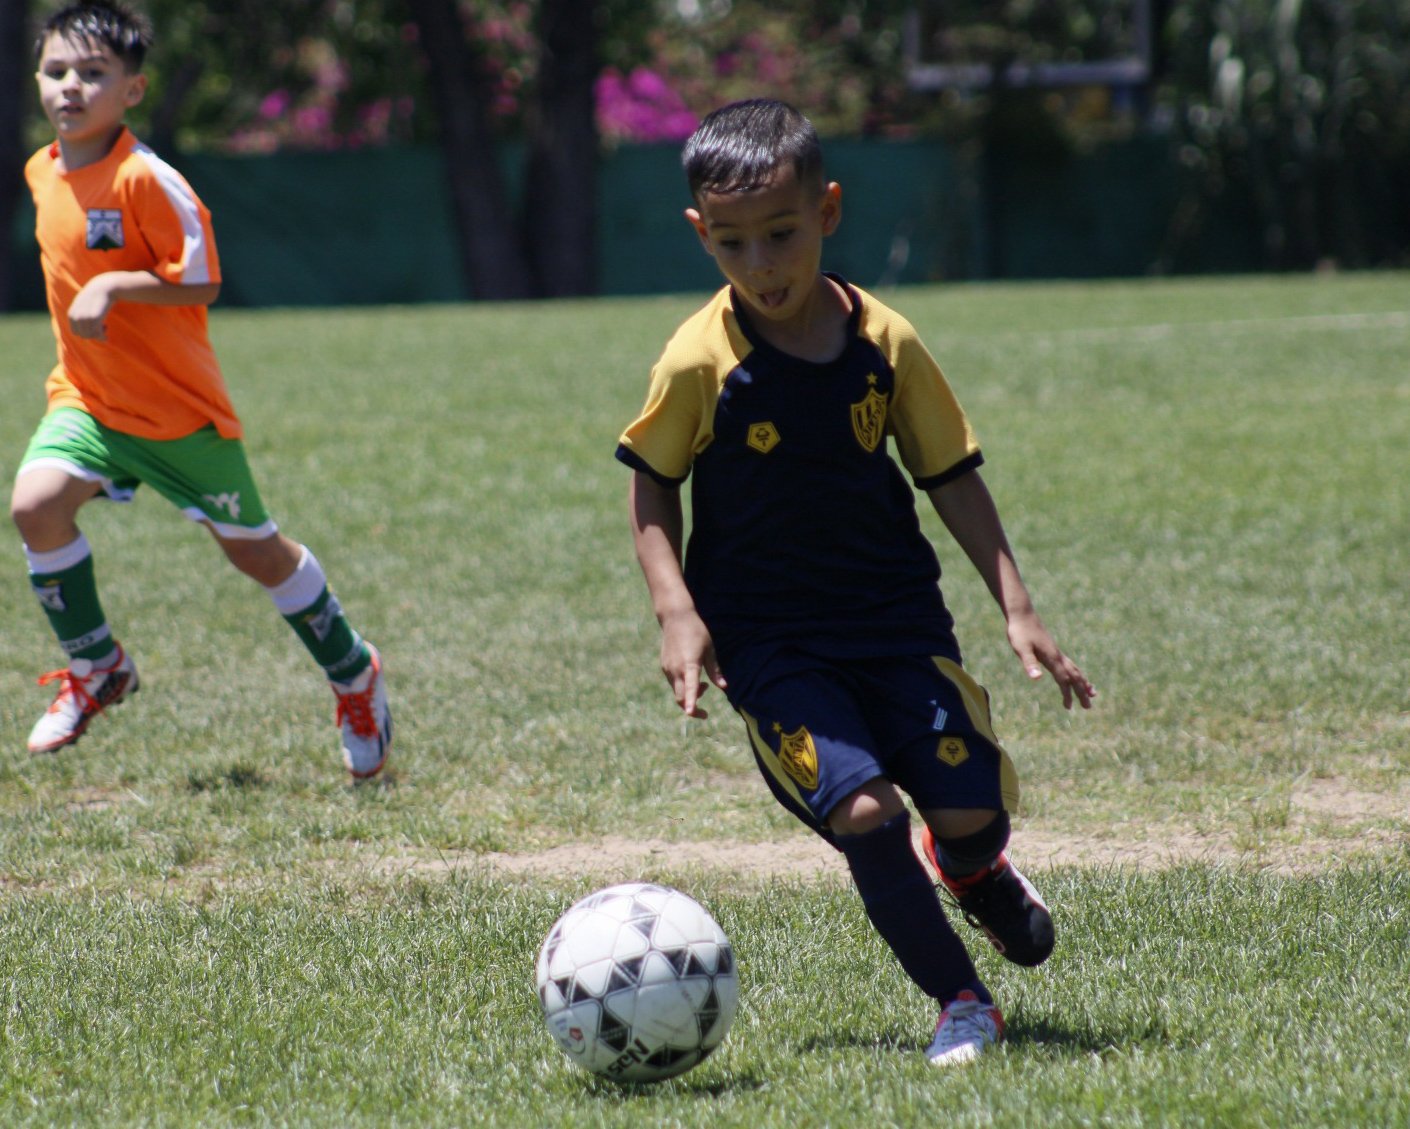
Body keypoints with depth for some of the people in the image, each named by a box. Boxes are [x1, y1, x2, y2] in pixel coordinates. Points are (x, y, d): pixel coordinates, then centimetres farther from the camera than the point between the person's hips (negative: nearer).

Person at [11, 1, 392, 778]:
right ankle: (94, 669, -2)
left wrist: (113, 289, -29)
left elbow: (200, 281, -20)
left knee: (254, 550, 7)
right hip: (87, 399, 6)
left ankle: (353, 675, 30)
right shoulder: (42, 174, 3)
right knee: (36, 501, -21)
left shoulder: (145, 179, -20)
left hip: (179, 408, -6)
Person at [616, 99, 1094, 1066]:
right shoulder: (700, 362, -11)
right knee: (863, 811, -20)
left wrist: (1018, 607, 0)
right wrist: (676, 610, -11)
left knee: (971, 807, -8)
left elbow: (953, 477, 5)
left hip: (895, 614, 2)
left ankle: (976, 872, 32)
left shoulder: (886, 344, -4)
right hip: (767, 638, -2)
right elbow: (651, 487, 2)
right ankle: (961, 1004, -2)